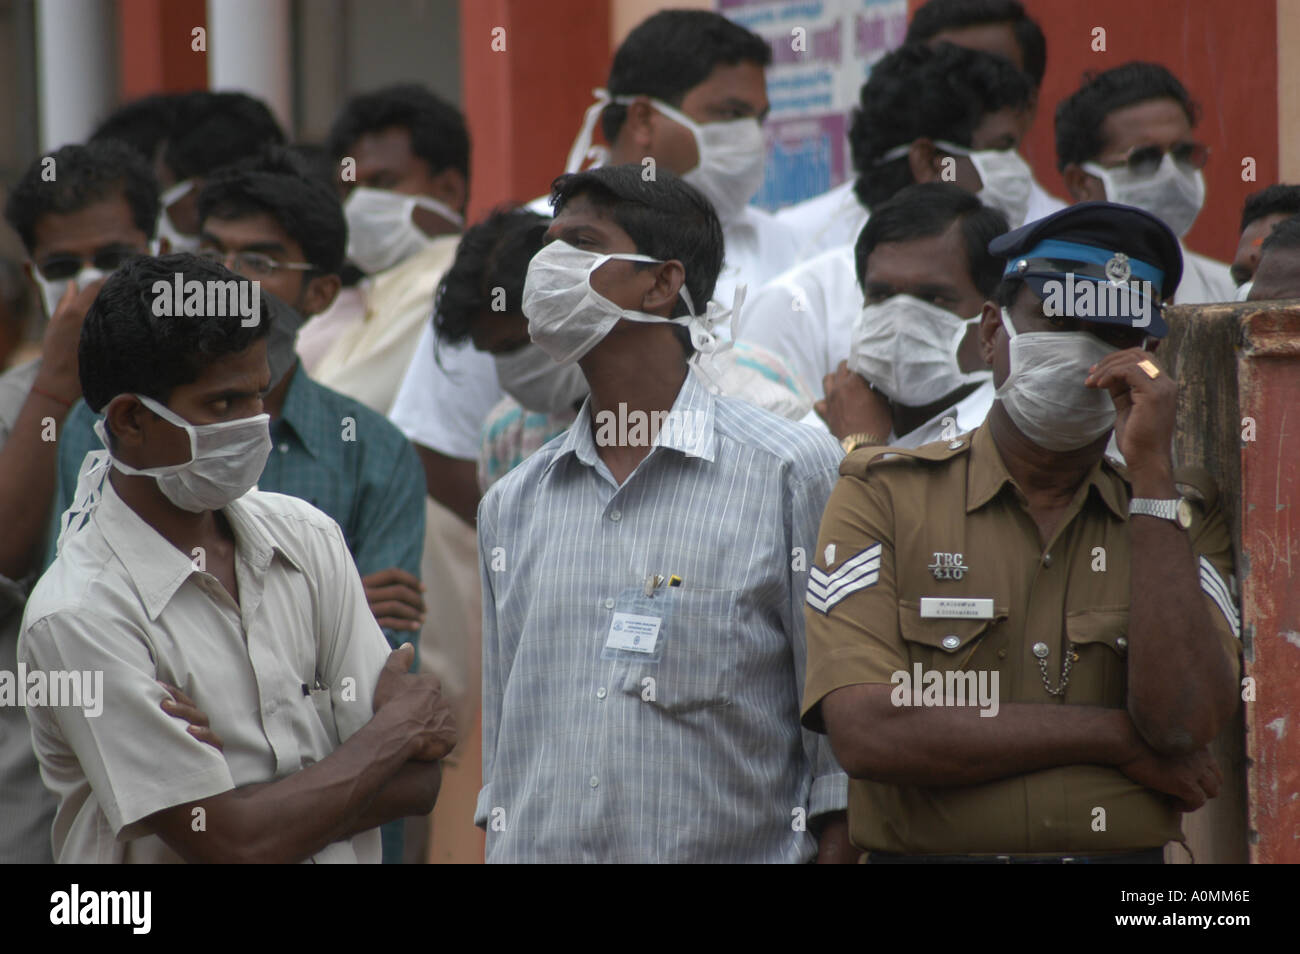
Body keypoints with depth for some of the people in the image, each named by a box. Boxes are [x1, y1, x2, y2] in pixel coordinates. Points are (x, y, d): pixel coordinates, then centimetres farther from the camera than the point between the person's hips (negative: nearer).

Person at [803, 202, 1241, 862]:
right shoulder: (883, 495, 6)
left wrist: (1151, 471, -4)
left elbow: (1184, 722, -5)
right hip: (927, 850, -1)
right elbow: (867, 733, -8)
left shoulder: (1179, 517, 13)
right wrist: (1118, 738, -4)